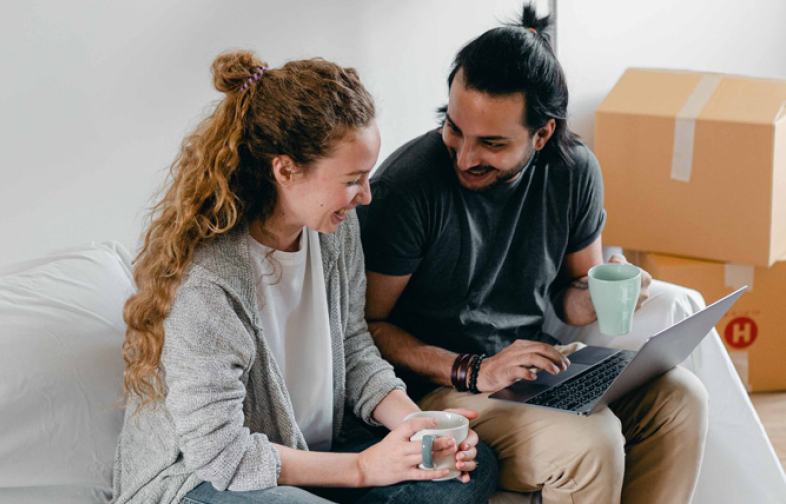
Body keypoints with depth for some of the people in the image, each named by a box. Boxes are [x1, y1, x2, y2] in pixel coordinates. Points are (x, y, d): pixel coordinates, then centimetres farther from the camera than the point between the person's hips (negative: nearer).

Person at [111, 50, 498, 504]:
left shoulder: (337, 229, -5)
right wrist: (363, 467, -22)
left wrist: (415, 424, -10)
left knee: (476, 466, -6)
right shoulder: (205, 282, -29)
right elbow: (218, 453, -24)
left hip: (312, 453, 8)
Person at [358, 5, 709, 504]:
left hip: (537, 362, 6)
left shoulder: (574, 171, -4)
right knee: (590, 443, -27)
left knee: (679, 396, -12)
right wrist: (474, 372, -24)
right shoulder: (407, 186, -21)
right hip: (439, 383, -6)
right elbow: (364, 324, -15)